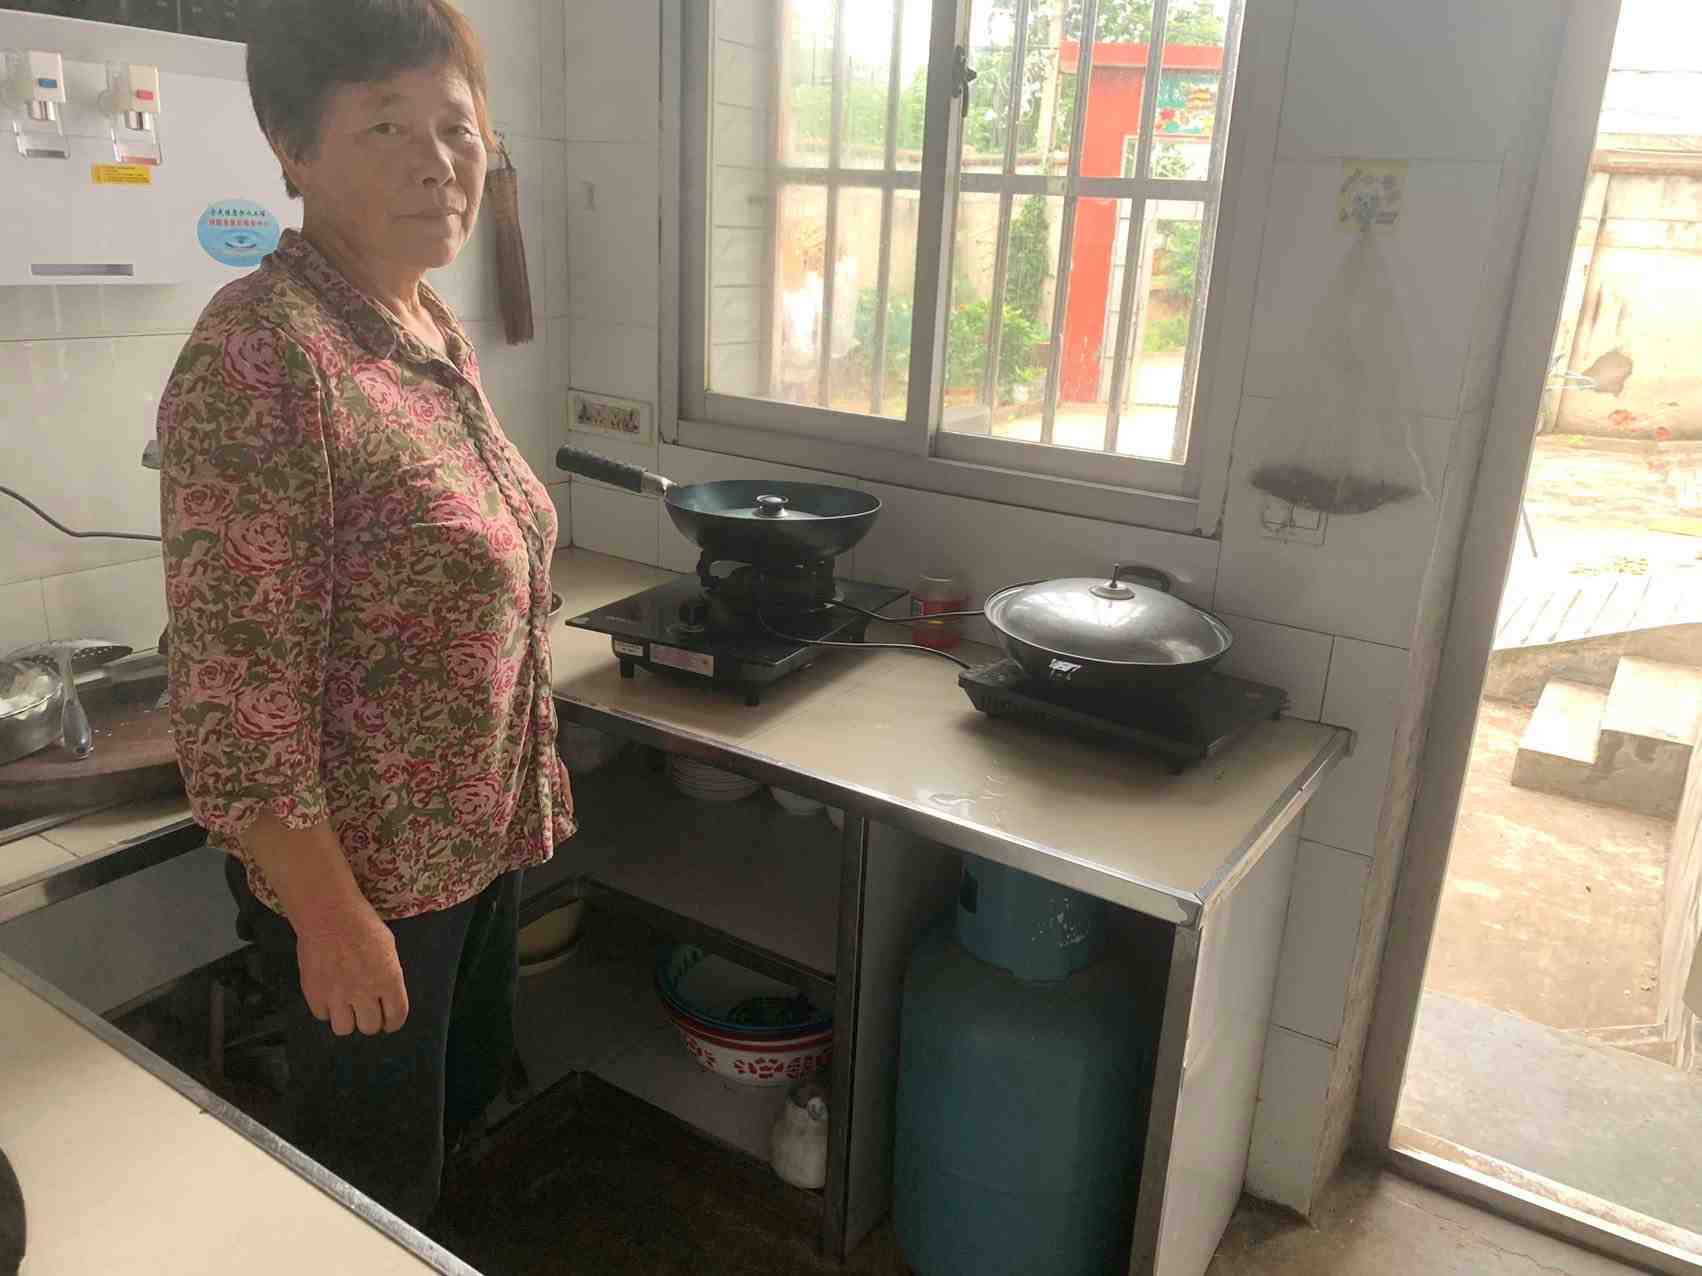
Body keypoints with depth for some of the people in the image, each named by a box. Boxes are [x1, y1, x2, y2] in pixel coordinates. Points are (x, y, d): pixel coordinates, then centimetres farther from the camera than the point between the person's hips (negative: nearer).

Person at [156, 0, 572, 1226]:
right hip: (361, 867, -8)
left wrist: (532, 779, 15)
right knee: (375, 1187, 15)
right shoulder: (261, 352, -23)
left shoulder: (437, 328, 3)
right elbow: (237, 682, -23)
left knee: (467, 1104, 27)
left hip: (482, 835, 8)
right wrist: (329, 910, -19)